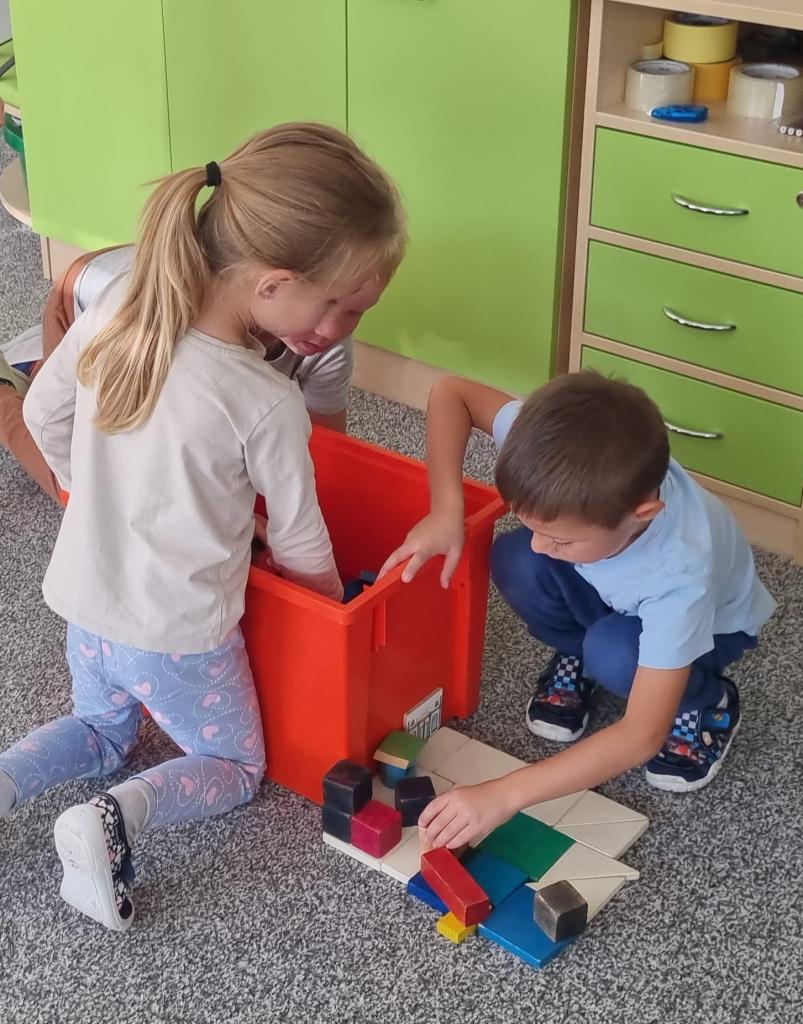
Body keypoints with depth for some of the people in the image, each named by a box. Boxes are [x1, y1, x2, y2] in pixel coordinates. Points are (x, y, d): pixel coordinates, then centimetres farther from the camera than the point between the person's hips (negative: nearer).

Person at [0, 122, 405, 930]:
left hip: (86, 604, 6)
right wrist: (335, 613, 10)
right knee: (235, 767, 21)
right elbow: (300, 546, -12)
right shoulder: (267, 405, -28)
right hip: (179, 637, -5)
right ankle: (114, 820, -6)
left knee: (101, 733, 33)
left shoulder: (113, 309, -14)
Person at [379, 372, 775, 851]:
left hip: (707, 622, -4)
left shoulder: (681, 576, -44)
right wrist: (446, 511, -35)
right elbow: (451, 393, -22)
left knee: (613, 654, -36)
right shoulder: (574, 470, -35)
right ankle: (576, 656, 5)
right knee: (514, 562, -26)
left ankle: (705, 702, -2)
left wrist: (504, 795, -47)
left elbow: (643, 736, -43)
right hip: (612, 595, 4)